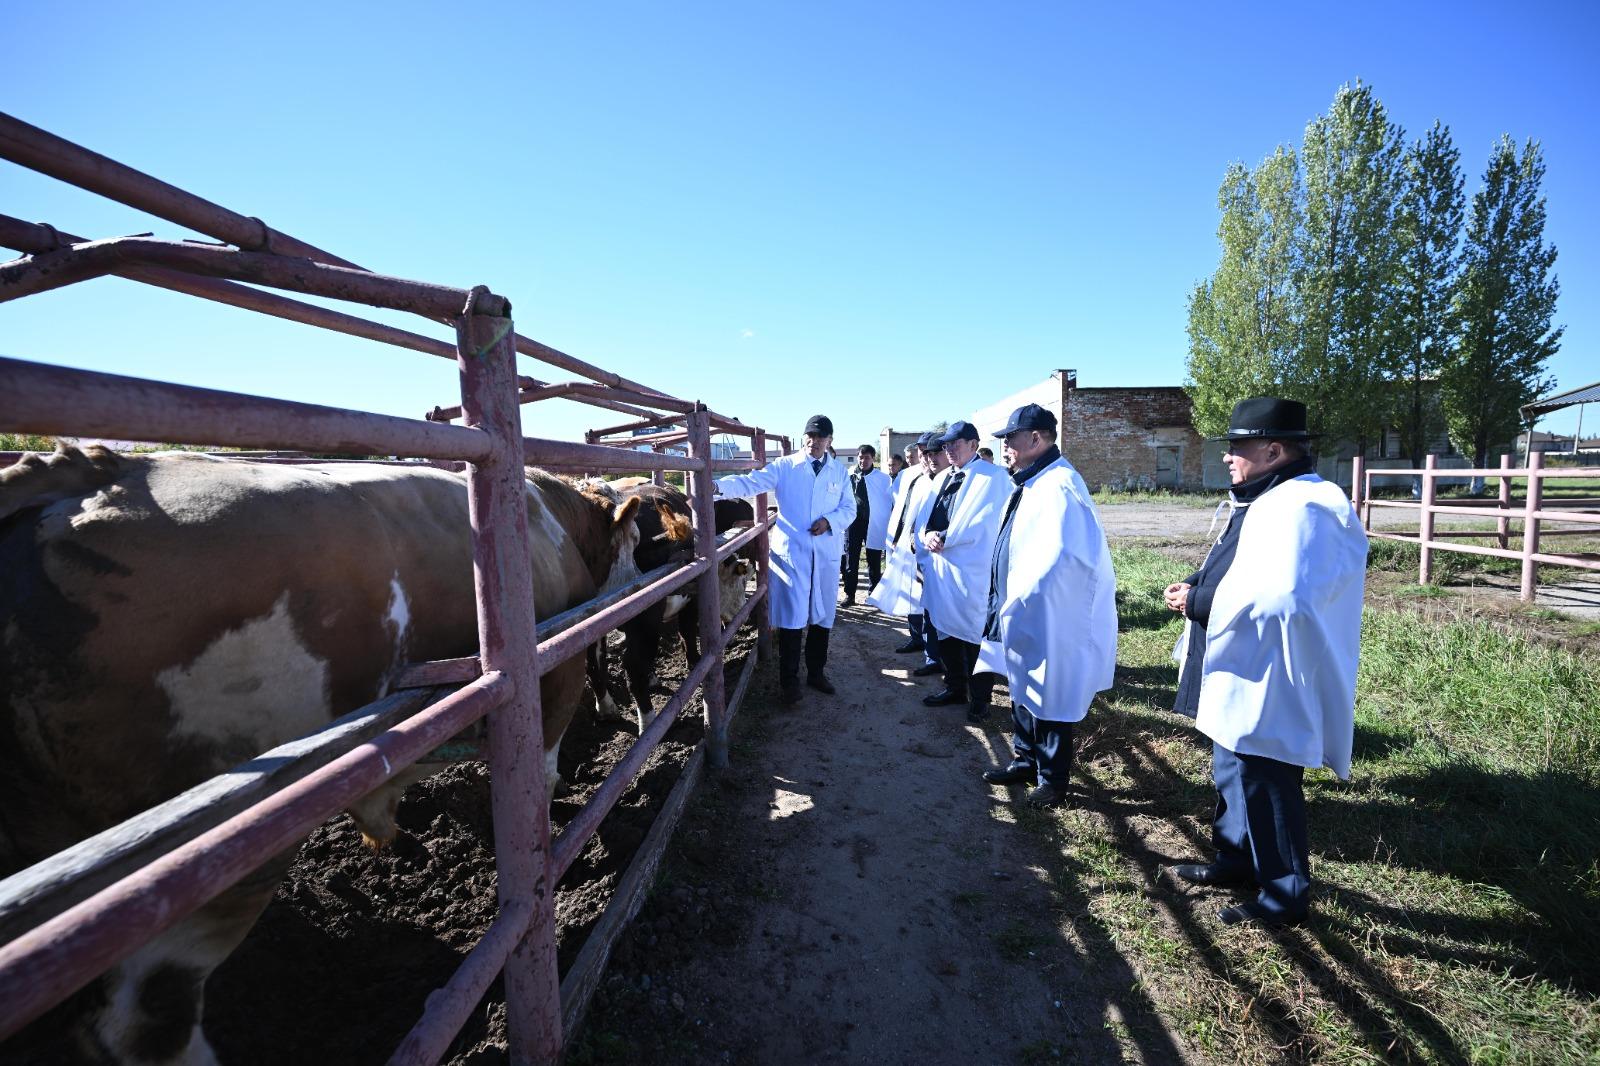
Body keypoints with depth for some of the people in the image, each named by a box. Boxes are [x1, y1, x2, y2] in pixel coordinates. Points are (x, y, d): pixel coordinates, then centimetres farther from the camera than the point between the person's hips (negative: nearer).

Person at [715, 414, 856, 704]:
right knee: (792, 617, -2)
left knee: (822, 615, 13)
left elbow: (849, 508, 10)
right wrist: (718, 485, -27)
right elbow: (751, 482, -11)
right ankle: (789, 680, 11)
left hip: (827, 553, 3)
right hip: (791, 551, -3)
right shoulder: (784, 466, 1)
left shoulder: (839, 471, 10)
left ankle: (816, 672, 29)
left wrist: (830, 521, -10)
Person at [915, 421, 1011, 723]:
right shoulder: (944, 477, 17)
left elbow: (981, 521, -15)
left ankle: (979, 699, 16)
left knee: (974, 633, 1)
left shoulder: (991, 476, -6)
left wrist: (945, 539, -14)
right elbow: (928, 514, 16)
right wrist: (929, 535, -6)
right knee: (945, 629, 15)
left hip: (971, 568, -7)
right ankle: (955, 687, 31)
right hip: (940, 564, 7)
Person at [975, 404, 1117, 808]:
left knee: (1049, 701, 6)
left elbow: (1061, 557, -31)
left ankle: (1053, 780, 23)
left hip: (1048, 620, -10)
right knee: (1023, 692, 21)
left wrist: (1016, 602, -24)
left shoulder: (1059, 485, -21)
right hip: (1021, 616, 10)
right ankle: (1026, 759, 38)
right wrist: (1008, 603, 11)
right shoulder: (1029, 483, 11)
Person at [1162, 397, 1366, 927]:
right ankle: (1236, 859, 40)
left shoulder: (1302, 508, -22)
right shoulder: (1265, 501, 12)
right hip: (1240, 677, 11)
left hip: (1268, 684, -11)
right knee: (1233, 773, 22)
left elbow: (1279, 597, -33)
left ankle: (1285, 895, 22)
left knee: (1266, 786, 4)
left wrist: (1196, 602, -21)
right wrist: (1197, 587, 3)